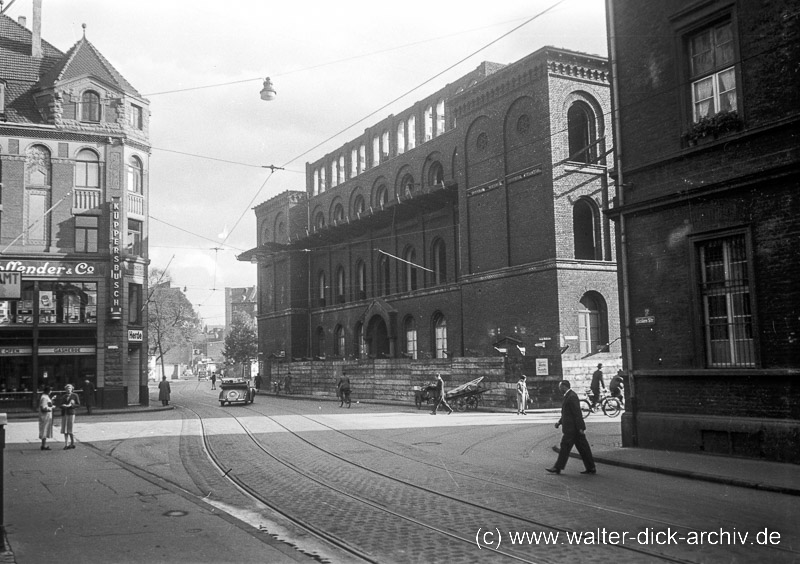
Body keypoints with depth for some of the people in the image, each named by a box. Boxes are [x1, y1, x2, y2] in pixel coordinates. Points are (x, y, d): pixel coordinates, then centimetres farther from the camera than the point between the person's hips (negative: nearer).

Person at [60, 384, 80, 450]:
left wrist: (70, 406, -11)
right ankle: (66, 444, 8)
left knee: (70, 430, -7)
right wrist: (63, 406, -4)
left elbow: (78, 404, 3)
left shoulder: (75, 395, 4)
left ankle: (72, 443, 6)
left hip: (71, 413, -4)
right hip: (64, 414, 4)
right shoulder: (63, 397, 16)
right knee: (65, 430, 2)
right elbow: (61, 405, 20)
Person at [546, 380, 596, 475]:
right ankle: (591, 468, 13)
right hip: (574, 428, 10)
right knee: (583, 448, 10)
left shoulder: (572, 397, -18)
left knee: (565, 447, -4)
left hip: (572, 428, -10)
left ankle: (558, 468, 2)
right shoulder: (569, 396, 15)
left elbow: (577, 413, -21)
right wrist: (559, 422, 18)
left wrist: (580, 428, -21)